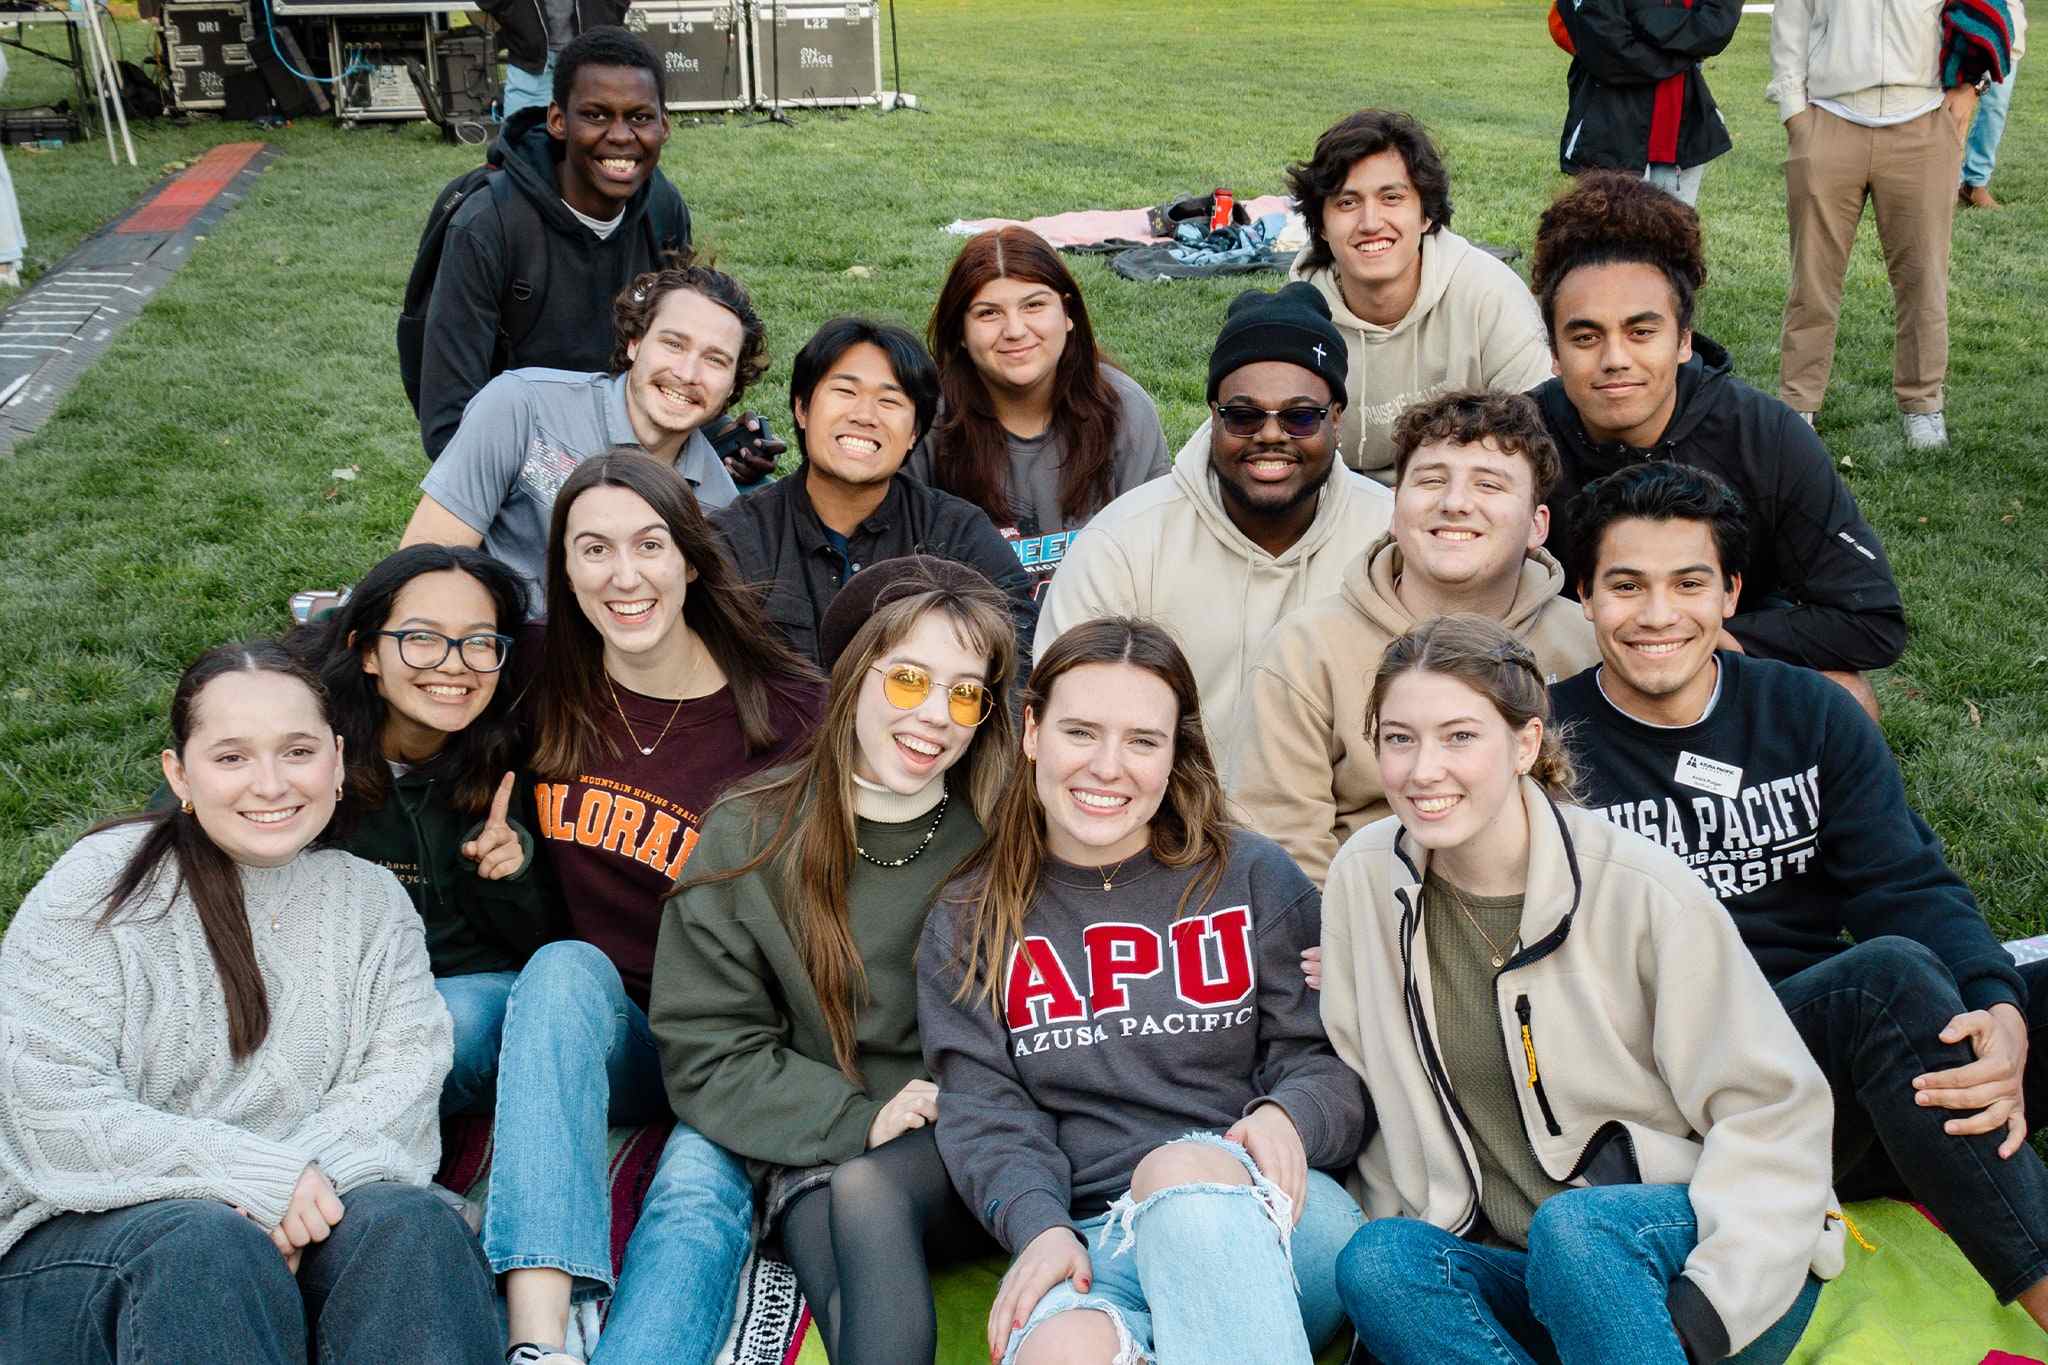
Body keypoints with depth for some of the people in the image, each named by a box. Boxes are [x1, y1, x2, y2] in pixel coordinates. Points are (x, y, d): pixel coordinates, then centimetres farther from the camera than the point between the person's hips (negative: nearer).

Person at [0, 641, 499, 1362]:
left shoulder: (370, 899, 10)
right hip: (96, 1228, -3)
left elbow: (406, 1063, -3)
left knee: (412, 1222, -28)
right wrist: (260, 1174, -21)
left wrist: (315, 1170, -24)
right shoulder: (102, 884, -2)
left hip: (304, 1217, 3)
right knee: (207, 1247, -36)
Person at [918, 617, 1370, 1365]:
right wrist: (1040, 1227, -16)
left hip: (1263, 1216, 1)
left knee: (1181, 1166, -36)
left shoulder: (1254, 877, 9)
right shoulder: (967, 923, 12)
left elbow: (1333, 1059, 6)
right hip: (1090, 1243, -1)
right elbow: (985, 1112, 3)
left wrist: (1287, 1115, -18)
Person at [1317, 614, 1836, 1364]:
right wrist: (1408, 1280, -4)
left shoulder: (1641, 891, -12)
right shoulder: (1364, 878, -1)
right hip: (1519, 1275, 4)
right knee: (1376, 1259, -27)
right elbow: (1373, 1100, 6)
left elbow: (1775, 1111, -9)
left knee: (1574, 1227, -34)